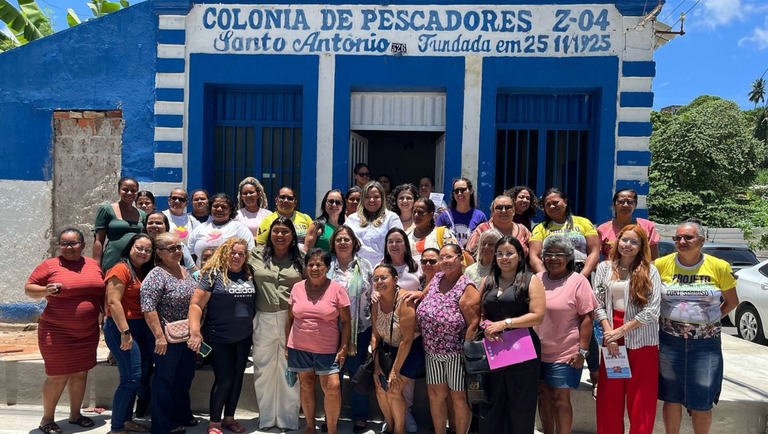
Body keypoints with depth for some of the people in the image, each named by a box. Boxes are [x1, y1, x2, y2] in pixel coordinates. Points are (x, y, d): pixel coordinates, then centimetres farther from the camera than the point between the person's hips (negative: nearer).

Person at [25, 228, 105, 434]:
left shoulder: (94, 265, 7)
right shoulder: (49, 265, -6)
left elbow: (102, 292, 17)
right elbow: (29, 288, -3)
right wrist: (46, 290, -22)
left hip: (88, 332, 5)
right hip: (57, 332, -5)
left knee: (81, 373, 14)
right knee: (58, 376, 2)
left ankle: (75, 414, 30)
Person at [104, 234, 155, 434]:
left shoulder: (145, 272, 13)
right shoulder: (121, 269, -11)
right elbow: (114, 302, -18)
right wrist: (125, 332, -22)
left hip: (143, 328, 9)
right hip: (122, 328, -9)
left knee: (144, 375, 12)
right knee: (132, 378, -10)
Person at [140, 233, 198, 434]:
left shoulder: (185, 272, 9)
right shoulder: (156, 276, -16)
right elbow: (148, 308, -22)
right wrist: (159, 336, -24)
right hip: (168, 338, -8)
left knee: (185, 376, 17)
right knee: (165, 378, 4)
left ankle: (182, 414, 34)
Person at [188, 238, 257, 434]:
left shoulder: (249, 275, 4)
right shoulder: (213, 273, -10)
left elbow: (255, 304, 13)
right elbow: (196, 304, -14)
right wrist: (195, 333, -21)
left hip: (244, 337, 5)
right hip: (219, 338, -5)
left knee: (237, 377, 12)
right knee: (223, 379, -2)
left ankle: (229, 418, 27)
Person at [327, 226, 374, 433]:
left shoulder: (365, 266, 4)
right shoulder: (326, 266, 2)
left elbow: (374, 296, 6)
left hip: (359, 330, 0)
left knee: (358, 373, 9)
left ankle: (360, 416, 23)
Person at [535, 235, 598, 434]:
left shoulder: (578, 281, -7)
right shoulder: (537, 280, 7)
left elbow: (587, 318, -8)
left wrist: (582, 350, -13)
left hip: (565, 354, -5)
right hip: (537, 351, 5)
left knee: (560, 398, 1)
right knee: (543, 395, 13)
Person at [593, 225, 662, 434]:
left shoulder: (650, 271, -3)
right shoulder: (604, 268, 5)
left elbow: (652, 310, -10)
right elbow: (598, 304, 2)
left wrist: (621, 330, -12)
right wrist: (609, 332, -10)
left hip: (642, 340, -2)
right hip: (611, 337, 2)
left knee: (641, 397, 6)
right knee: (609, 395, 7)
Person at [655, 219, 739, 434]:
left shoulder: (719, 267, -4)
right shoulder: (662, 264, -5)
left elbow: (732, 301, 9)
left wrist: (713, 318, 0)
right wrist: (661, 318, -1)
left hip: (706, 343, 0)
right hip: (670, 341, 0)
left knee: (702, 402, 7)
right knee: (672, 397, 12)